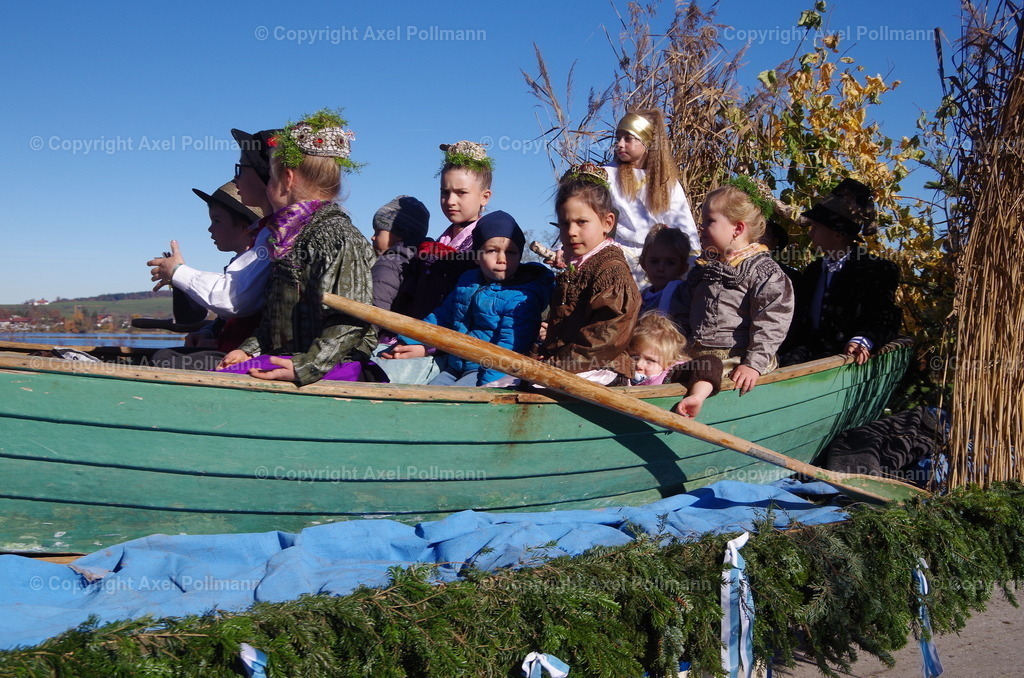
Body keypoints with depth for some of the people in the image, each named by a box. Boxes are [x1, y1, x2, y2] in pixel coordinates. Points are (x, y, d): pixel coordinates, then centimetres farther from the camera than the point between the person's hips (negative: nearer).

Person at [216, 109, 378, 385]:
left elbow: (351, 321, -18)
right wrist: (249, 350, 11)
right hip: (287, 357, 9)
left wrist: (304, 367, -24)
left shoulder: (335, 234, -10)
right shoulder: (291, 237, 20)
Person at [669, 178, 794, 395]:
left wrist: (754, 364, -16)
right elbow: (682, 310, 23)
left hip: (739, 362, -5)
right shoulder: (704, 266, 18)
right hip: (696, 357, 6)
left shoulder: (763, 270, -3)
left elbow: (771, 322, -9)